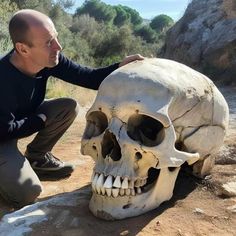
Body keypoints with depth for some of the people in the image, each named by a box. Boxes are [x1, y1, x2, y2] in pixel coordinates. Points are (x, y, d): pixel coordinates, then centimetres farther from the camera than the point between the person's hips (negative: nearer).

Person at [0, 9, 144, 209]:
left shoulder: (50, 59, -19)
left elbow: (88, 77, -13)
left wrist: (120, 67, -27)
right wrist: (42, 120, -15)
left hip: (24, 117, 7)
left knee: (69, 108, -13)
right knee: (27, 192, -23)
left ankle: (37, 157, 8)